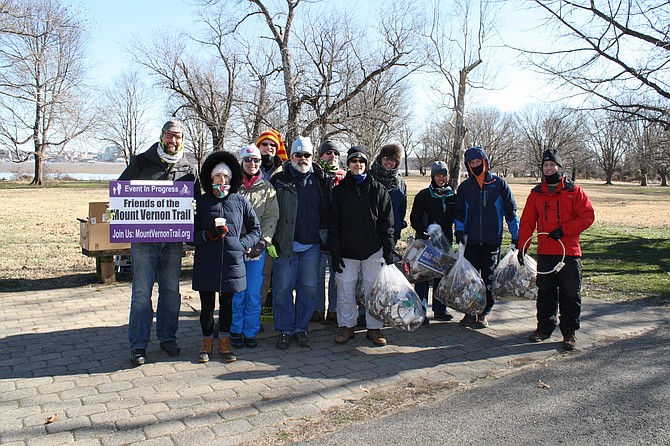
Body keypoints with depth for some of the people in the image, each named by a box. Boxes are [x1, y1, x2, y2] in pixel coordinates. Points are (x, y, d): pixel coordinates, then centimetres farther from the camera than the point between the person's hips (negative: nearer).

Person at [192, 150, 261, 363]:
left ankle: (224, 342, 28)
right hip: (206, 264, -1)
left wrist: (241, 244, -5)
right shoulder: (200, 202, 2)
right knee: (207, 306, 7)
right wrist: (210, 234, -17)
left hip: (232, 263, 1)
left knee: (227, 304, 12)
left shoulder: (240, 201, 4)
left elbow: (255, 230, 11)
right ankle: (207, 342, 27)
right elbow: (191, 235, 0)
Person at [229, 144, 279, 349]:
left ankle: (250, 332, 17)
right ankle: (236, 332, 18)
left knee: (253, 293, 4)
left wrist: (263, 241, -8)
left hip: (257, 247, 1)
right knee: (237, 292, 3)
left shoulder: (267, 188, 9)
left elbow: (272, 217, 4)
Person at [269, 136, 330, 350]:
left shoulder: (319, 180, 9)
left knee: (309, 288, 5)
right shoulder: (279, 180, 2)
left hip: (311, 244, 2)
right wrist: (270, 240, -6)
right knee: (283, 288, 1)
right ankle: (284, 330, 14)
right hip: (284, 244, -2)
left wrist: (324, 235, 8)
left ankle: (301, 328, 19)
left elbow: (327, 210, 16)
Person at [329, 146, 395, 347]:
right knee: (345, 291, 3)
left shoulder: (379, 190, 6)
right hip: (347, 251, 0)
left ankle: (374, 328, 18)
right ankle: (346, 326, 18)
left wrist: (389, 251, -1)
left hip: (374, 251, 0)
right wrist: (335, 253, -4)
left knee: (374, 290, 5)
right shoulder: (340, 190, 6)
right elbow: (334, 223, 3)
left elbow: (387, 223, 4)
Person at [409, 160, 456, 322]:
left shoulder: (452, 196, 10)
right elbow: (414, 218, -4)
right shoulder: (424, 195, -2)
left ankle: (440, 309, 20)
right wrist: (425, 230, -19)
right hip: (426, 241, -4)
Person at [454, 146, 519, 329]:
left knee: (489, 278, 3)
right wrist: (459, 230, -5)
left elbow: (510, 211, 6)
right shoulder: (464, 187, 8)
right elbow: (459, 212, 12)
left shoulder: (499, 184, 3)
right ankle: (470, 312, 14)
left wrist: (516, 235, 4)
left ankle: (484, 313, 14)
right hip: (471, 241, 2)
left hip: (492, 240, -1)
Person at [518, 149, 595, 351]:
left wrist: (564, 230, -15)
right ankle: (545, 327, 21)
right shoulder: (536, 194, 10)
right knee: (545, 292, 10)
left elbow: (587, 216, -4)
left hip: (569, 252, -2)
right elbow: (527, 222, 10)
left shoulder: (574, 191, 1)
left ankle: (569, 331, 14)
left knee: (570, 294, 3)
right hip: (545, 252, 3)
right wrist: (522, 246, 2)